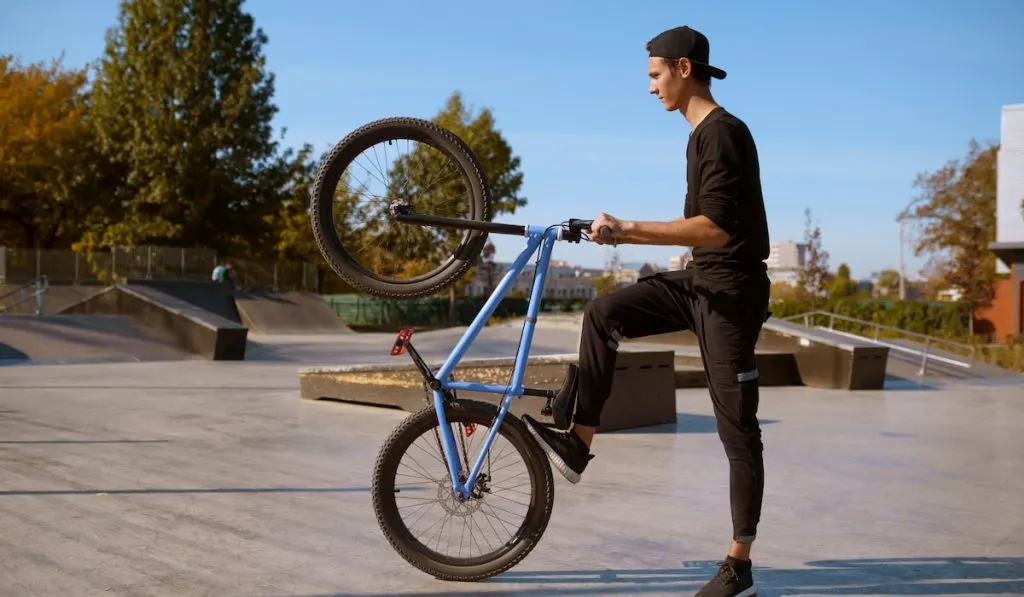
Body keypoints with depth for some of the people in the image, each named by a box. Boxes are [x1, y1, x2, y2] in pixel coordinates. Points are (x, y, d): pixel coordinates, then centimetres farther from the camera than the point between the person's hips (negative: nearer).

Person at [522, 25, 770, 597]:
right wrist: (627, 234, 17)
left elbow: (717, 228, -28)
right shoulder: (703, 134, 14)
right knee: (604, 313, 1)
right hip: (701, 281, 10)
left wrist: (628, 227, -28)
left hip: (732, 289, -10)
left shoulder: (723, 132, -17)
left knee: (736, 427, -2)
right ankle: (578, 443, 4)